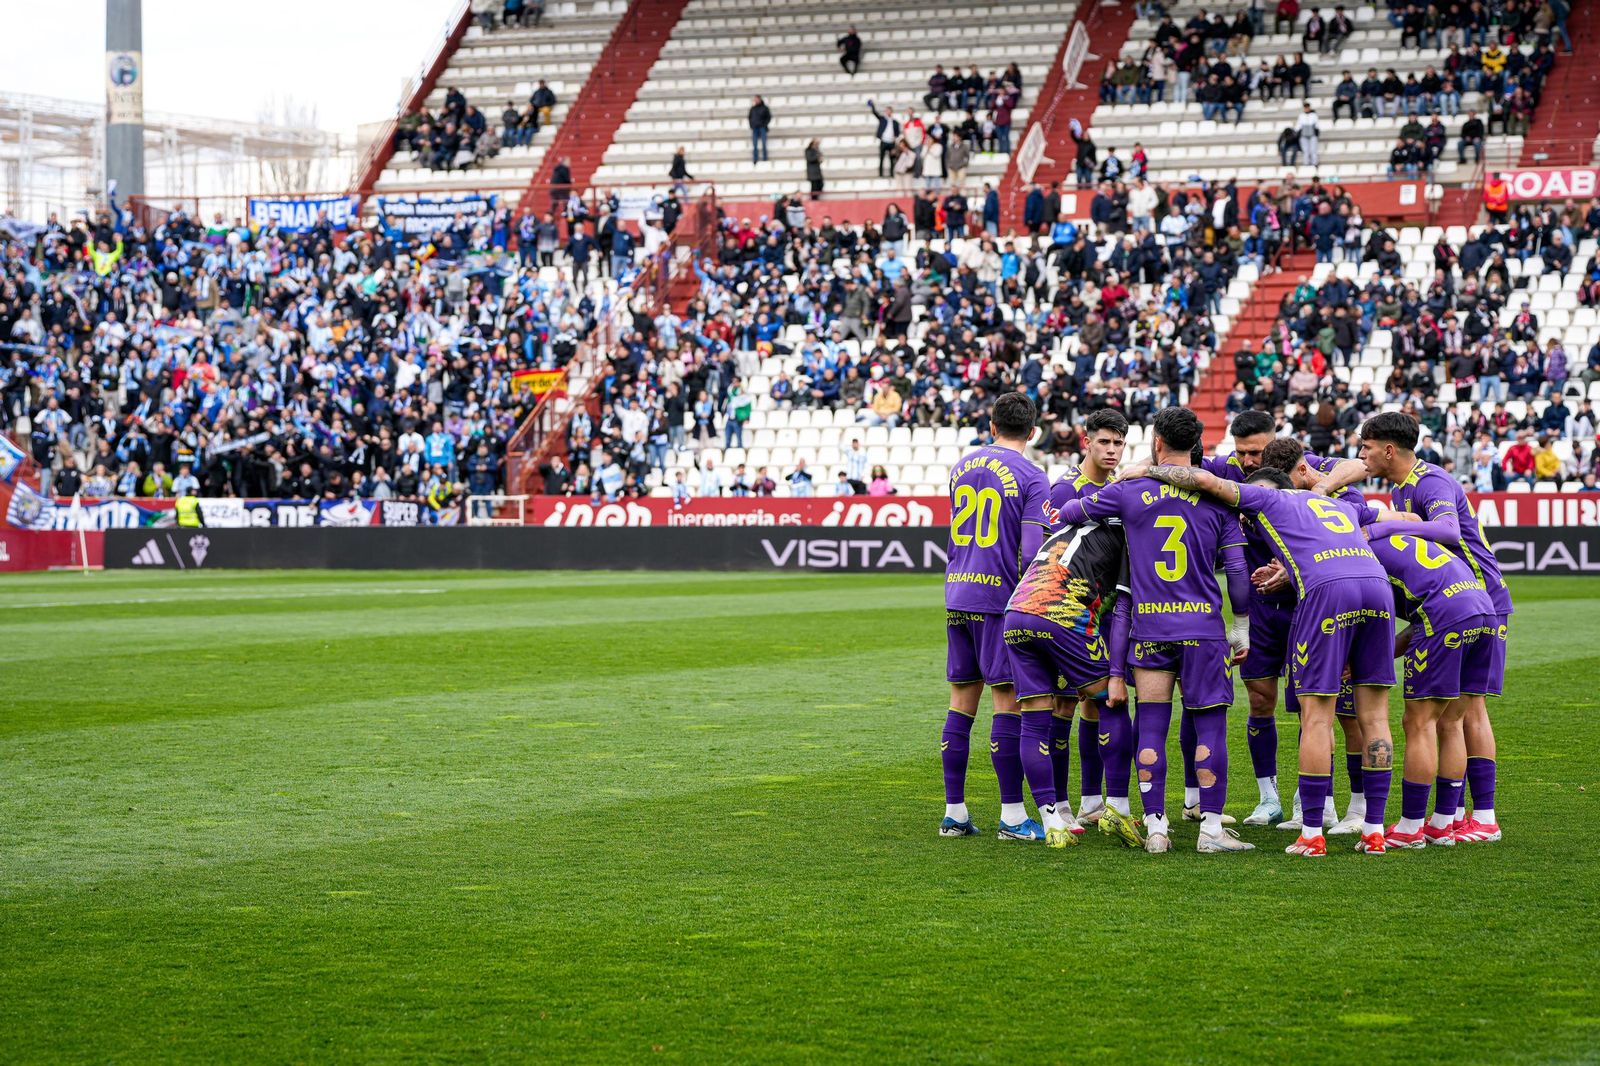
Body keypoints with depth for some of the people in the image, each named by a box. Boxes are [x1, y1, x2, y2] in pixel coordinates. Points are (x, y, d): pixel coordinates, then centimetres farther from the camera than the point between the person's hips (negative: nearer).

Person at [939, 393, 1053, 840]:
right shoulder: (1031, 477, -7)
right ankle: (1012, 815, -2)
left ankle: (954, 812, 12)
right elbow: (1032, 549, -14)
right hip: (1001, 596, -6)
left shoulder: (961, 467, 12)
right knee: (1009, 701, -2)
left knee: (961, 702, 9)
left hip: (957, 592, 6)